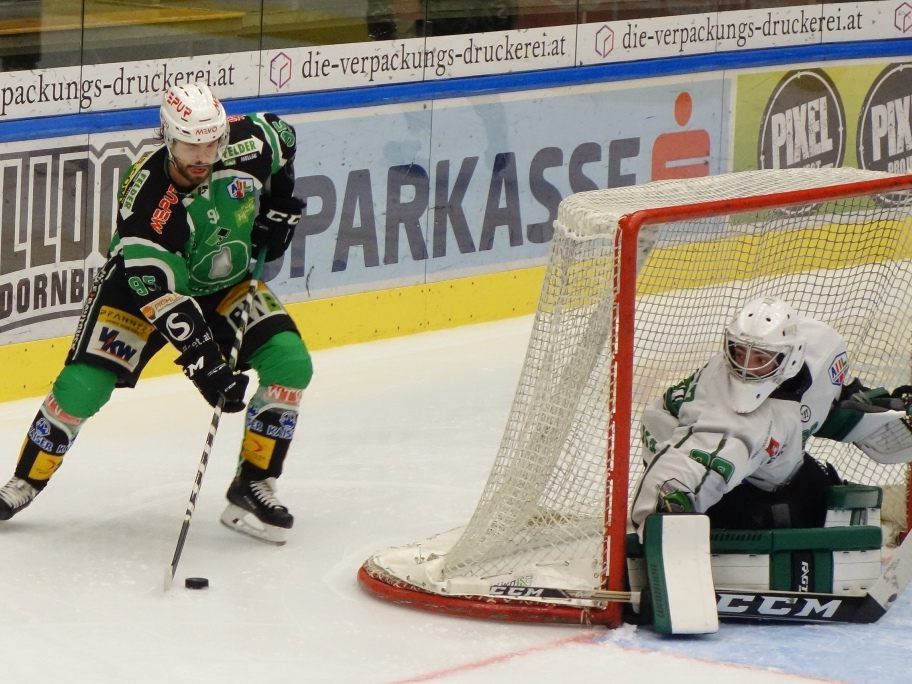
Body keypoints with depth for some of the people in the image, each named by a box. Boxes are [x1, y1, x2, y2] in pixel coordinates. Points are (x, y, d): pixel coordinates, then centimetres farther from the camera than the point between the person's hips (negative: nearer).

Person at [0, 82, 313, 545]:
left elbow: (281, 135, 3)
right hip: (144, 281, -4)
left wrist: (278, 207, -1)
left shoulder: (249, 144, -24)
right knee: (83, 385, -16)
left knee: (290, 363, -17)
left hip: (226, 281, 4)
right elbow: (164, 301, -36)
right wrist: (207, 368, -41)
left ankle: (254, 484, -5)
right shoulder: (145, 203, -36)